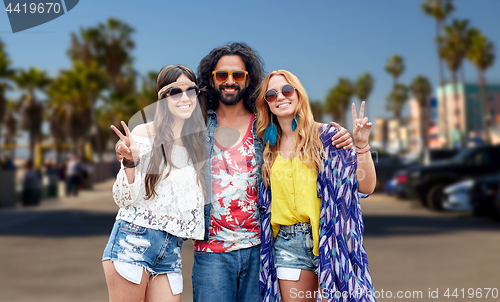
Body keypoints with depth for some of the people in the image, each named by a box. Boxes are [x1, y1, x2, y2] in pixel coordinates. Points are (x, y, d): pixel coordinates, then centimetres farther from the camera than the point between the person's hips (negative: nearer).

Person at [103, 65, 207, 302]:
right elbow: (124, 199, -8)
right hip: (134, 239, -4)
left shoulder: (198, 142, 9)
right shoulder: (143, 134, -6)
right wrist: (129, 162, -23)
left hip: (172, 249, 5)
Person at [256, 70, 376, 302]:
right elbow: (263, 202, 19)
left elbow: (365, 186, -7)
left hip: (328, 239, -3)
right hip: (287, 245, 3)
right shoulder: (268, 148, 10)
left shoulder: (326, 136, -1)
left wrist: (362, 145, -18)